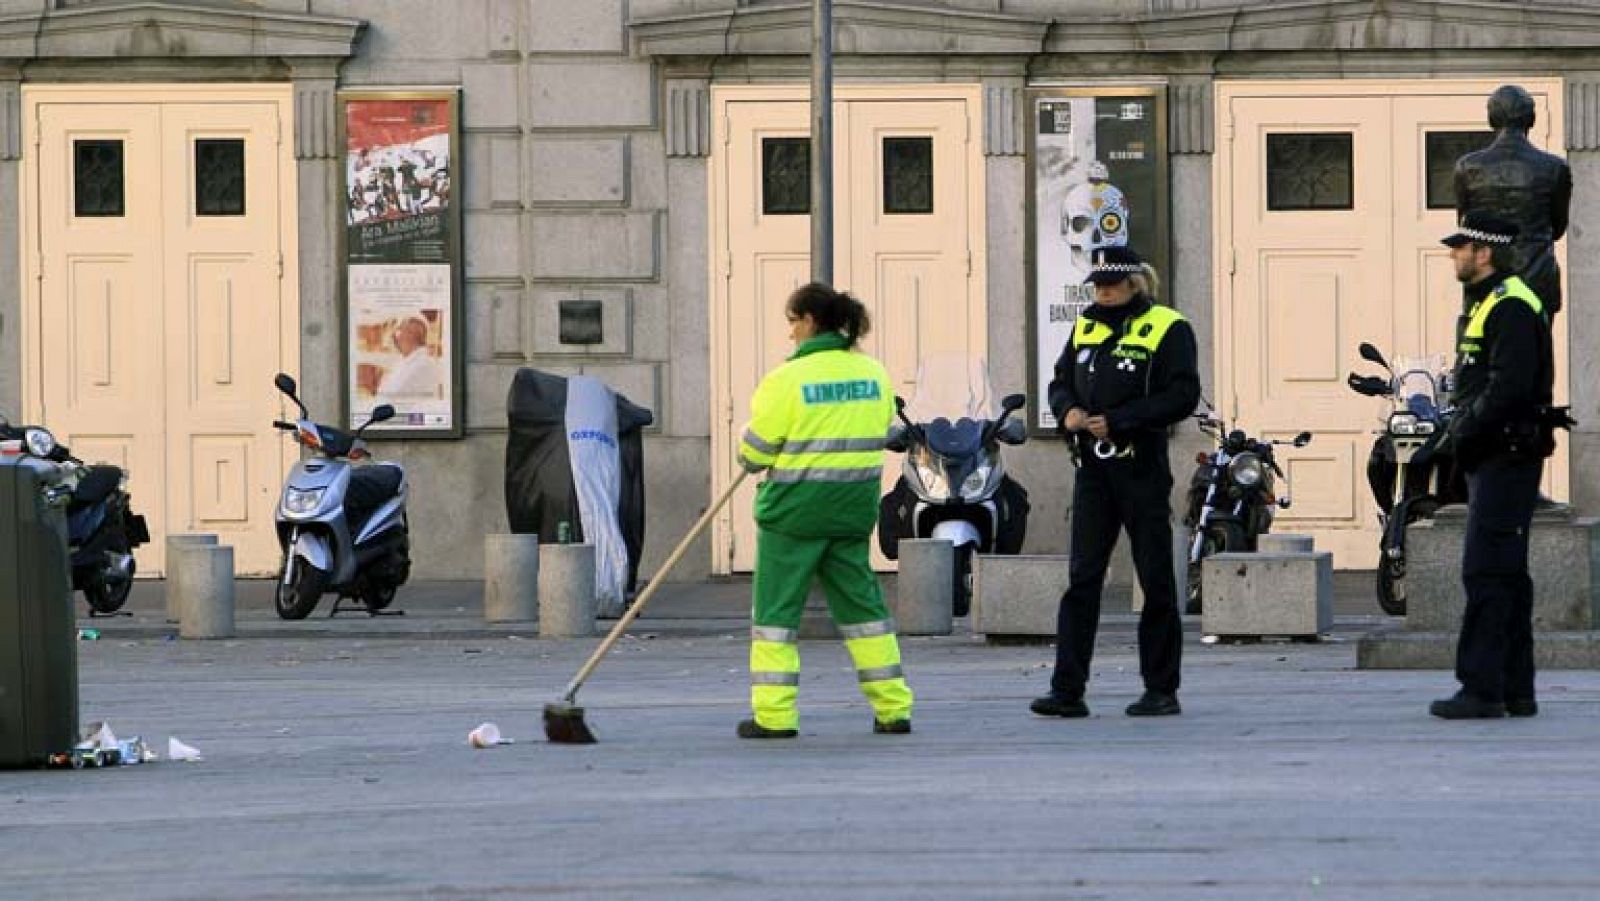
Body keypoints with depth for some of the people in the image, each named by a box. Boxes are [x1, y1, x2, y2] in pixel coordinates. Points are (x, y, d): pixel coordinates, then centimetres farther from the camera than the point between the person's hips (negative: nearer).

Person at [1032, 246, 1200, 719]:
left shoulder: (1167, 329, -4)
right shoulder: (1085, 327, 14)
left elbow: (1183, 395, -12)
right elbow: (1061, 382, 21)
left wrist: (1118, 422, -17)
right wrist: (1067, 410, -3)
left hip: (1143, 469, -5)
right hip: (1093, 469, 5)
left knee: (1156, 582, 2)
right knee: (1082, 578, 0)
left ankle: (1162, 690, 9)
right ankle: (1068, 689, -2)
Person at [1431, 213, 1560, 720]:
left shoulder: (1512, 308, -14)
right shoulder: (1490, 303, 20)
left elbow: (1510, 388, -24)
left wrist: (1465, 431, -17)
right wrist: (1463, 433, 11)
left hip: (1506, 460, -11)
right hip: (1492, 460, 11)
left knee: (1486, 573, -12)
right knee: (1506, 576, 11)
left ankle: (1482, 689, -14)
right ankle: (1516, 691, 14)